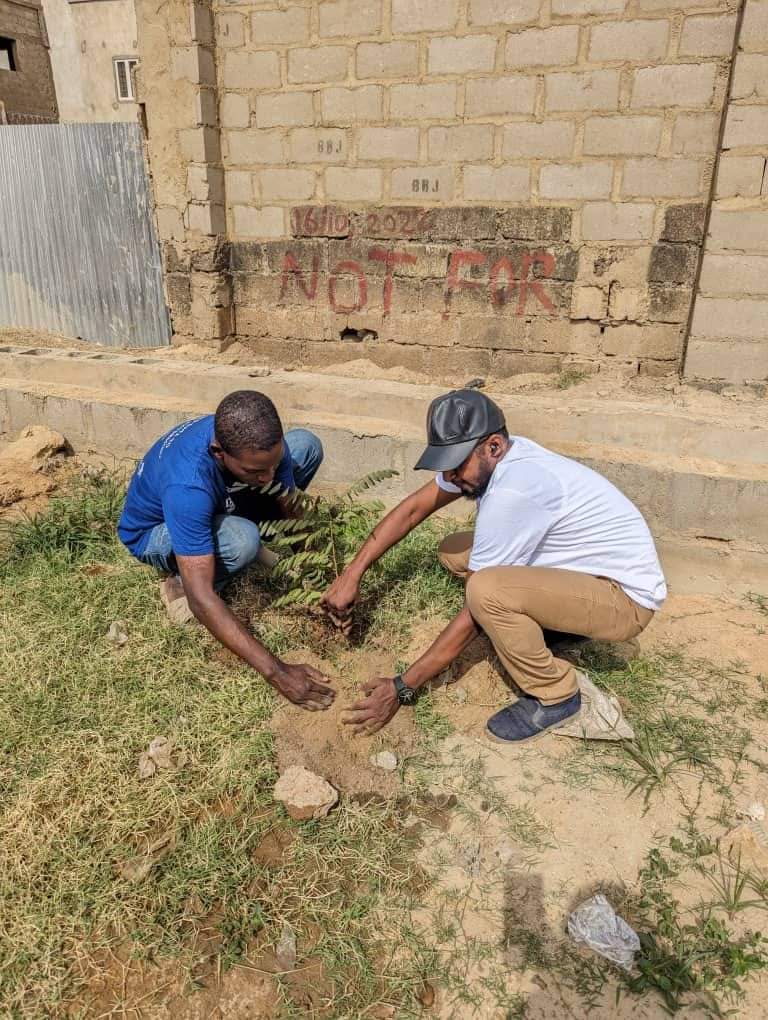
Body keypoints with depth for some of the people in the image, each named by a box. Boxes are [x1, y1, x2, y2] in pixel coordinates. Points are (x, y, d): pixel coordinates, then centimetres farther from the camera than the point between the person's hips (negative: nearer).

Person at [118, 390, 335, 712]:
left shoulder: (261, 442, -27)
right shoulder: (188, 485, -44)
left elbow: (291, 508, -15)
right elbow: (201, 599, -45)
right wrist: (276, 672, -47)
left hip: (221, 503, 6)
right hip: (155, 532, -5)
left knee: (307, 445, -11)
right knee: (241, 540, -41)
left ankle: (261, 544, 3)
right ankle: (181, 584, -8)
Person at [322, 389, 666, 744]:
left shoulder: (513, 492, -33)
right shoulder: (485, 459, -8)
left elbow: (478, 610, -26)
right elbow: (413, 509, 2)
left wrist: (402, 688, -19)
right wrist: (351, 575, -6)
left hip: (625, 595, -9)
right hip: (581, 566, 9)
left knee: (486, 591, -33)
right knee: (454, 551, 5)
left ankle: (554, 695, -8)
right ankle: (551, 623, 11)